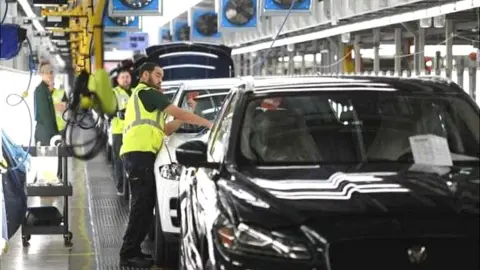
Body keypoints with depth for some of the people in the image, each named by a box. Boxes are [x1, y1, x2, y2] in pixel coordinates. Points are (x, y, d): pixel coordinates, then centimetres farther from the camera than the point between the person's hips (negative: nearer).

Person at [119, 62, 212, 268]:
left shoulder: (142, 97, 32)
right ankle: (129, 254, -12)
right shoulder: (146, 92, 0)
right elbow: (178, 113, -5)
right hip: (140, 153, -10)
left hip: (138, 154, 10)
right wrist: (208, 123, -2)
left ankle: (132, 250, 12)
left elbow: (163, 130, 27)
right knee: (142, 205, -12)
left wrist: (180, 120, 15)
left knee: (144, 205, 10)